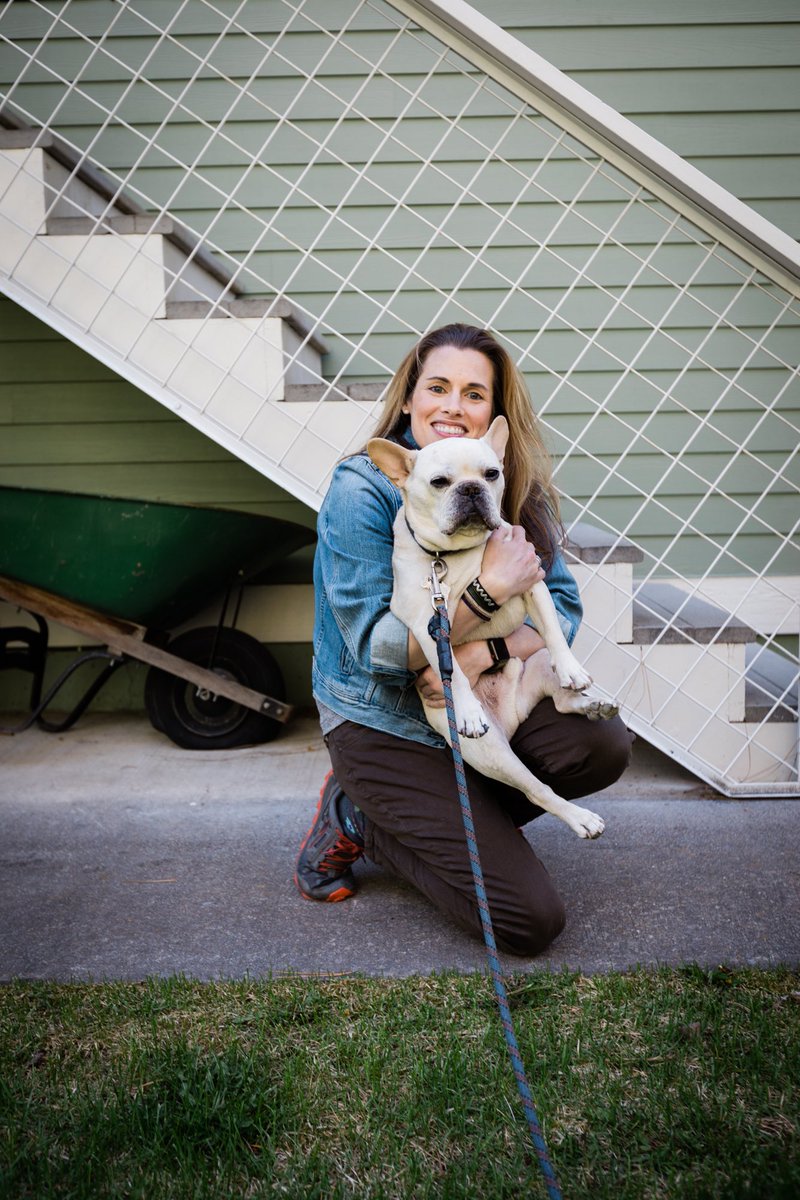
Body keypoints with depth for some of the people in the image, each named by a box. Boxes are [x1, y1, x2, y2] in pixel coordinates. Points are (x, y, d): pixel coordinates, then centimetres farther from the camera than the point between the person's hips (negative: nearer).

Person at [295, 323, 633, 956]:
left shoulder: (513, 490, -1)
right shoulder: (361, 489, -17)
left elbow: (564, 610, -6)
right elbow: (373, 646, -21)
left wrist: (484, 653, -25)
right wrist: (487, 591, -31)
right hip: (381, 723, -6)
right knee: (531, 919, -12)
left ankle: (430, 821, 0)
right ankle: (357, 821, 7)